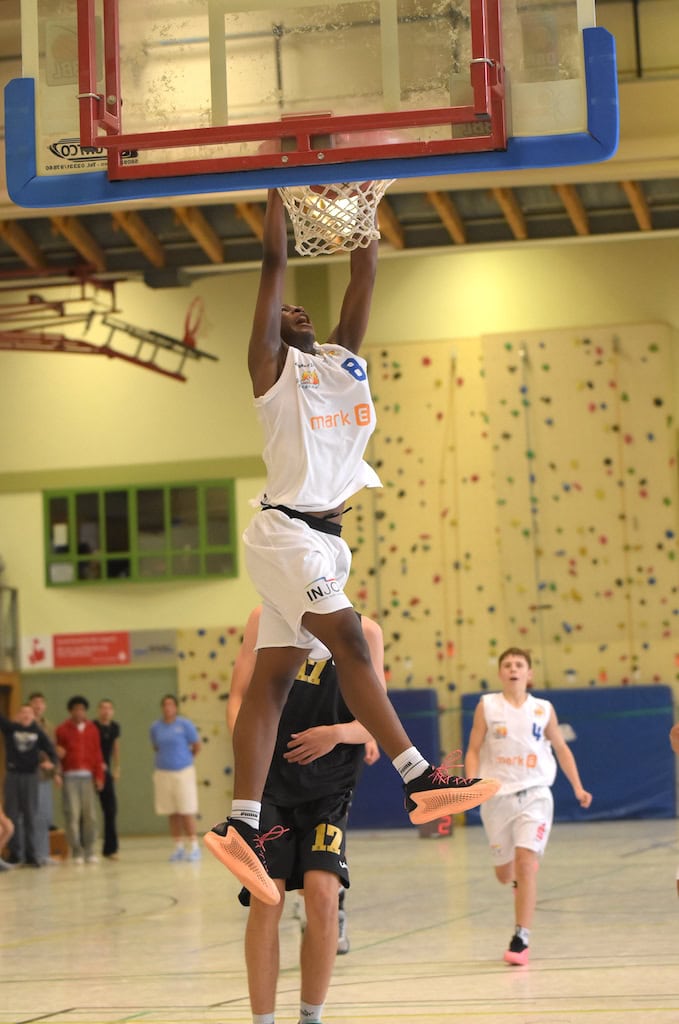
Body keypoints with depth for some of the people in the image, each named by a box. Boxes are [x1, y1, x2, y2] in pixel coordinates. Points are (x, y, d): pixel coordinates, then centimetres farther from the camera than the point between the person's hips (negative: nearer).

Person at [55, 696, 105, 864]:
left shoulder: (92, 729, 12)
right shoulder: (62, 729, 6)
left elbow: (97, 754, 12)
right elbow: (58, 751, 11)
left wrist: (99, 776, 5)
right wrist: (58, 753, -13)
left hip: (88, 776, 2)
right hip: (70, 776, -2)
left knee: (90, 814, -1)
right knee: (72, 814, -7)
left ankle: (89, 851, 6)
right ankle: (77, 851, -1)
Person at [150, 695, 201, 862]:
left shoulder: (185, 724, -5)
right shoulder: (156, 727, 5)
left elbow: (196, 746, 2)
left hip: (183, 771, -3)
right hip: (163, 773, 3)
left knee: (186, 812, -5)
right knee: (172, 814, 6)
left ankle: (194, 847, -1)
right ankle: (178, 848, 12)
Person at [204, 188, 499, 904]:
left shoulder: (342, 358, 20)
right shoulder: (273, 363, 3)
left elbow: (364, 274, 17)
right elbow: (275, 264, -2)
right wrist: (276, 190, 3)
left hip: (321, 538, 7)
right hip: (285, 530, -7)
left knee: (274, 674, 1)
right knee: (349, 641, -18)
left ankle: (241, 826, -4)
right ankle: (421, 780, -24)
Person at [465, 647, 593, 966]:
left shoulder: (543, 709, 3)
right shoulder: (487, 706, 0)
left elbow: (561, 748, 13)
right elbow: (473, 750, 3)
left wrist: (578, 787, 7)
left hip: (534, 794, -1)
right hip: (497, 795, 1)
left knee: (525, 864, -17)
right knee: (504, 874, 11)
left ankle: (521, 940, -13)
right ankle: (521, 881, 49)